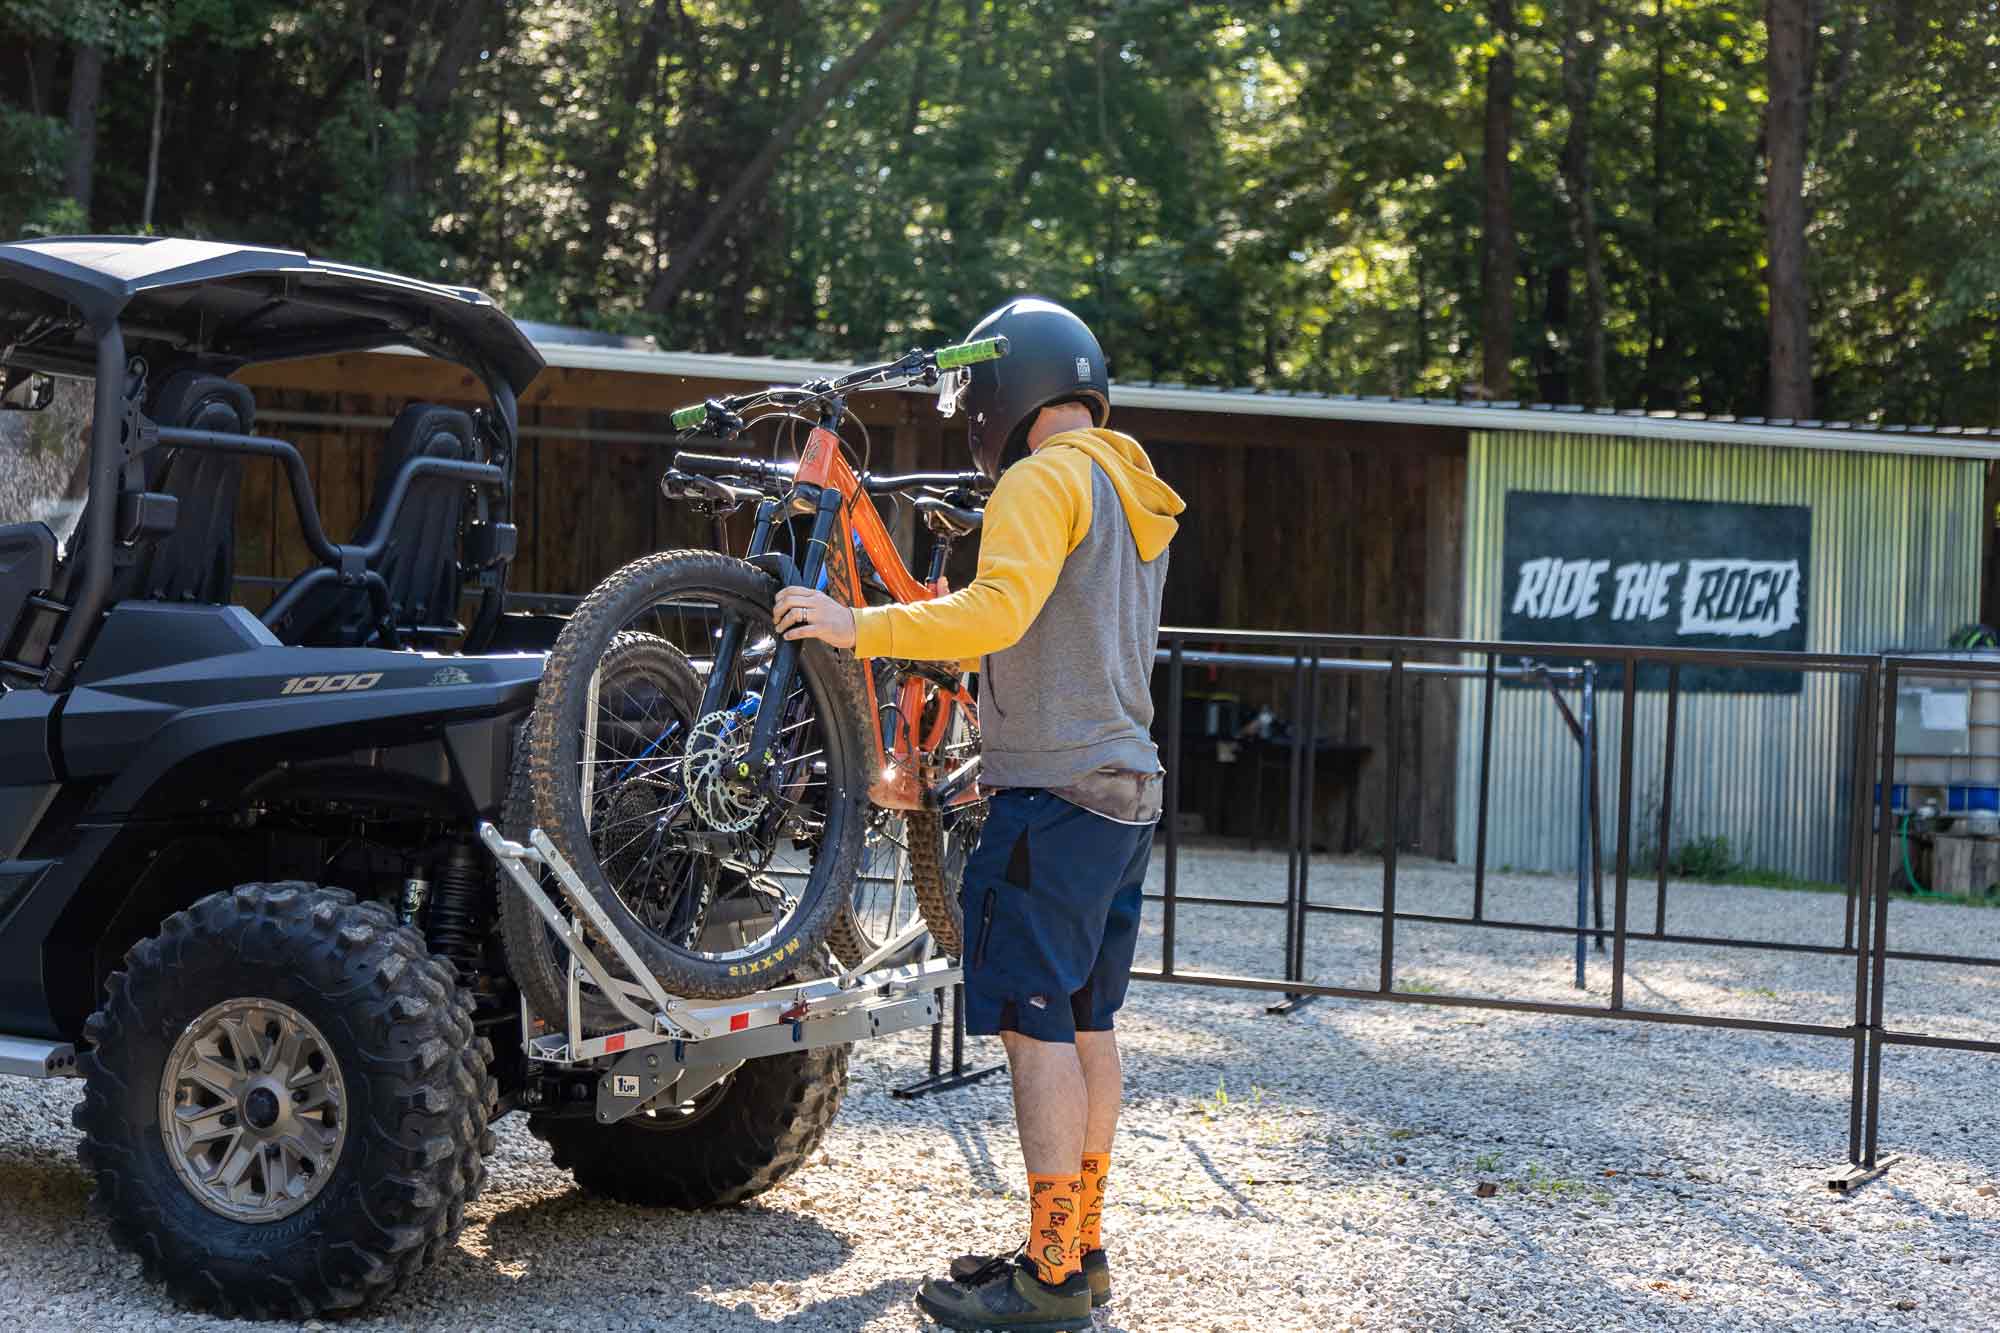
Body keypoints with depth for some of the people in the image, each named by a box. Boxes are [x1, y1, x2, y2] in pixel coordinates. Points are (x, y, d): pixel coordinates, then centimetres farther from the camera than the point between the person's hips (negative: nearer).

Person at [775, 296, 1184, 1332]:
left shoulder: (1046, 479, -11)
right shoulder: (1133, 493, 20)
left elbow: (998, 609, -26)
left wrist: (860, 627, -25)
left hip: (1055, 792, -10)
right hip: (1127, 791, 10)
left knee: (1035, 1024, -7)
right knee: (1085, 1025, 13)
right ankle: (1081, 1248, 18)